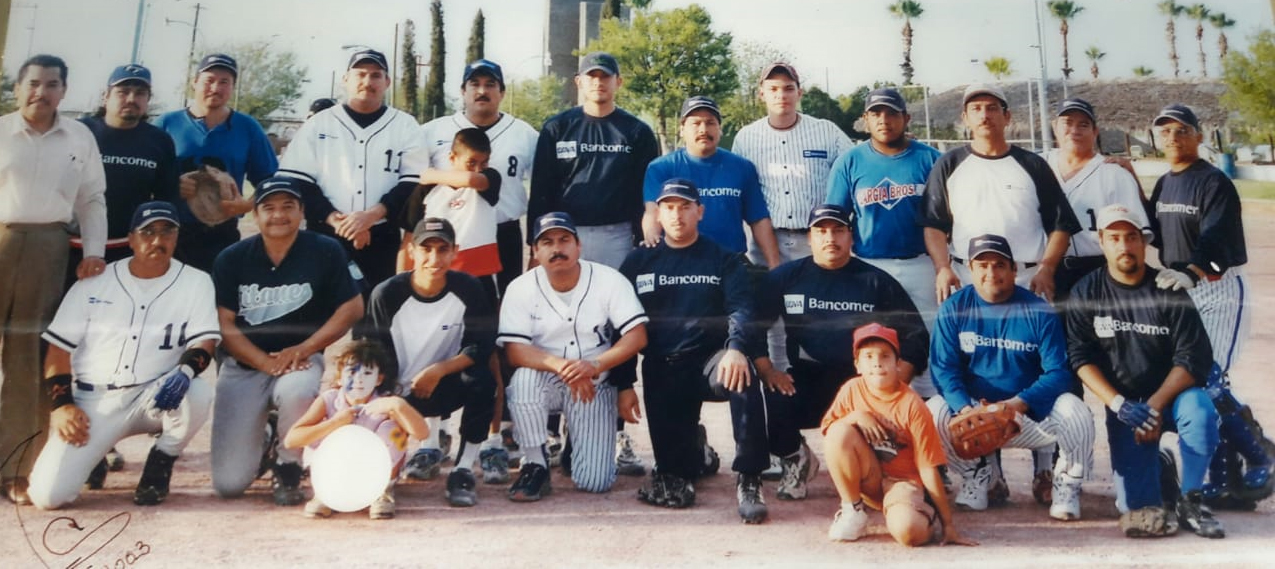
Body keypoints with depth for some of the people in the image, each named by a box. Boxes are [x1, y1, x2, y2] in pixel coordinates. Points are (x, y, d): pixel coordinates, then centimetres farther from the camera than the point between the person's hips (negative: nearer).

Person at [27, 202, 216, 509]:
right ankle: (94, 452, 20)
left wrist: (186, 369, -32)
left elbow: (204, 339, -9)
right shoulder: (94, 282, 3)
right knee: (48, 494, -16)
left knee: (198, 392, -35)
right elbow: (60, 346, 5)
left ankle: (160, 464, -5)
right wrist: (62, 403, -7)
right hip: (92, 402, 0)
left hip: (155, 397, 0)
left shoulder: (196, 282, 0)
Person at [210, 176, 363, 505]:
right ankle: (258, 437, 29)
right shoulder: (231, 259, -1)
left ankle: (288, 469, -9)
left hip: (300, 357, -1)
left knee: (297, 392, -40)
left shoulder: (325, 252, -4)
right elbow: (224, 324, -4)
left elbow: (352, 308, -4)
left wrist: (303, 349, -15)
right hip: (242, 364, 1)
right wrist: (266, 363, -19)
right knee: (227, 484, -8)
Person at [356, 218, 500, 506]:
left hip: (446, 388, 0)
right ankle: (427, 448, 18)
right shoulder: (387, 294, -12)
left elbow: (482, 346, -14)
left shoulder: (468, 289, -11)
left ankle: (464, 470, -19)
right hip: (400, 395, 0)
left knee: (481, 380, -32)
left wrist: (438, 370, -27)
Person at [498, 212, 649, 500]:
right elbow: (514, 350, -17)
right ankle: (535, 466, -14)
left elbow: (637, 336, -15)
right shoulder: (521, 288, -9)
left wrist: (595, 365, -31)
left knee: (594, 482, -11)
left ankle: (575, 438, 25)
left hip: (596, 385, 0)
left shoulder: (610, 280, -10)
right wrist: (560, 365, -34)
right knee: (524, 377, -37)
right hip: (545, 380, 0)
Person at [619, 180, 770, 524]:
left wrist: (736, 348, -27)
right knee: (672, 460, -2)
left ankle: (748, 481, -28)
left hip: (710, 360, -2)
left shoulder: (724, 260, 10)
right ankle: (698, 455, 35)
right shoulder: (638, 263, 14)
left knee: (743, 379, -36)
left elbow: (741, 310, -6)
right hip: (661, 372, 2)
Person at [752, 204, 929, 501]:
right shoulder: (785, 277, 9)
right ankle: (795, 458, 7)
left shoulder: (877, 281, 7)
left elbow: (916, 335, 5)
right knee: (769, 405, -29)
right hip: (804, 383, 1)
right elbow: (753, 323, 5)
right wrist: (765, 369, -11)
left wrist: (895, 383, -10)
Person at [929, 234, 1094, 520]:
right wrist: (967, 409, -27)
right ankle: (982, 477, 4)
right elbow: (944, 369, -9)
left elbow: (1058, 372, -11)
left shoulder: (1039, 311, -5)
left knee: (1075, 413, -29)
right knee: (933, 413, -27)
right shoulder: (953, 309, -3)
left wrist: (1018, 404, -28)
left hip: (1032, 411, -1)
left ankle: (1066, 485, 4)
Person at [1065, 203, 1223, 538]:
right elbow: (1082, 360, -7)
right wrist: (1119, 405, -19)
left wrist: (1155, 404, -20)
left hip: (1172, 394, 1)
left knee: (1199, 411, -35)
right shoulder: (1086, 294, -1)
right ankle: (1157, 470, 17)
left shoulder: (1168, 291, -3)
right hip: (1122, 403, -1)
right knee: (1135, 504, -15)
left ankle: (1190, 500, -15)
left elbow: (1194, 357, -9)